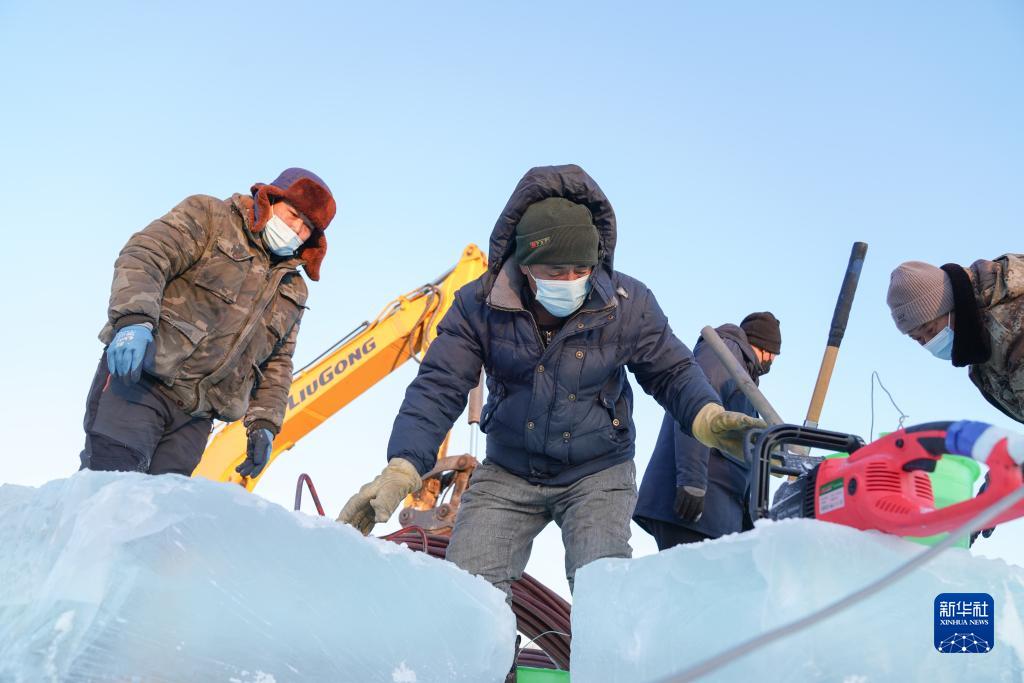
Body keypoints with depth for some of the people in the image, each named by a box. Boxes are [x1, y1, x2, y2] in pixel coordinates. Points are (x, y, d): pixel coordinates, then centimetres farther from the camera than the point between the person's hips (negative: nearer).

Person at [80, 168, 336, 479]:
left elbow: (277, 362, 24)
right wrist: (135, 318, -28)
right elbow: (144, 257, -10)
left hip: (196, 416, 6)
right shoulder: (207, 216, 3)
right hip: (138, 376, -5)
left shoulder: (292, 292, 21)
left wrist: (264, 423, 11)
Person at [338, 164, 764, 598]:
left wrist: (708, 418, -22)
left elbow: (672, 372, 0)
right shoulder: (480, 305, -12)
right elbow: (439, 388, -14)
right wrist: (400, 471, -27)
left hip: (598, 473, -1)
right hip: (506, 476, 1)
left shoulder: (628, 305, -12)